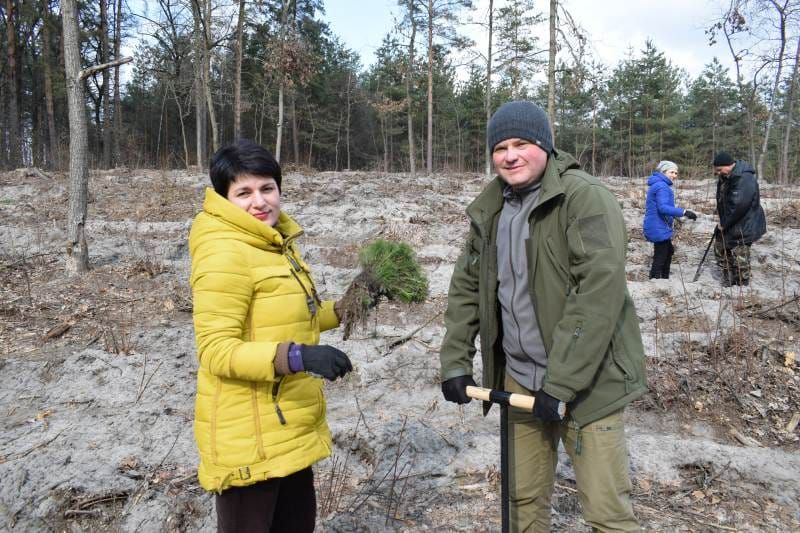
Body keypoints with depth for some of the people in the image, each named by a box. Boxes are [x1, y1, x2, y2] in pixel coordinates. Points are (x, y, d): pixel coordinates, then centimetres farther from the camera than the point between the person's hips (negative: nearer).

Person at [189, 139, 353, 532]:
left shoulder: (276, 242, 10)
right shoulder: (224, 253, -20)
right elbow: (215, 350, -24)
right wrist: (295, 357, -35)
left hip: (290, 426, 9)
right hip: (247, 434, -9)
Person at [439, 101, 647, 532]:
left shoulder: (585, 198, -15)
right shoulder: (488, 210, 6)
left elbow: (601, 293, -23)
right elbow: (466, 287, 11)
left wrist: (560, 383, -22)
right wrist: (455, 361, 3)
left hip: (586, 383, -5)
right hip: (518, 379, 6)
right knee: (524, 498, 17)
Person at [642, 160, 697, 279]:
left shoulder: (658, 184, 15)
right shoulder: (662, 186, -19)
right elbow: (663, 207, -32)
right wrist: (684, 212, -38)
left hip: (658, 227, 11)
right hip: (659, 228, -11)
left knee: (668, 251, 26)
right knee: (660, 258, -8)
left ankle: (664, 279, 37)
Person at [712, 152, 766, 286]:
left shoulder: (744, 179, -27)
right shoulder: (726, 177, 3)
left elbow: (738, 206, -30)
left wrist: (724, 223, -19)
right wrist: (722, 220, 6)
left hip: (743, 226, -10)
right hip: (728, 224, 10)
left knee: (739, 256, -5)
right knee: (720, 248, 18)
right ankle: (728, 281, 32)